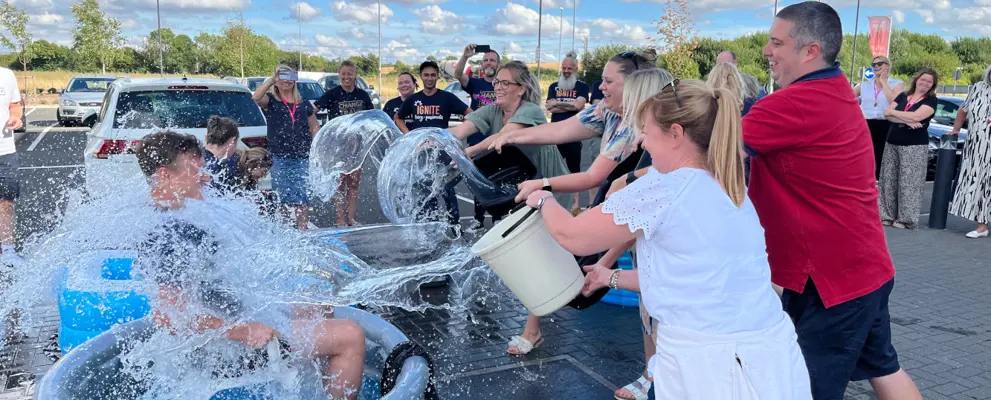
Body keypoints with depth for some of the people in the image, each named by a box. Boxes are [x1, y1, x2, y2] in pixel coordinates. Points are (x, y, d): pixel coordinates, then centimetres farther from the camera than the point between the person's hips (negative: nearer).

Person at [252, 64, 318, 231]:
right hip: (280, 159, -2)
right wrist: (272, 79, -21)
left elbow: (314, 128, 16)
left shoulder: (304, 104, 14)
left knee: (303, 198, 0)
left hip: (302, 159, 2)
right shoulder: (271, 101, 5)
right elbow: (256, 97, -18)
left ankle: (303, 230, 6)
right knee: (283, 199, 1)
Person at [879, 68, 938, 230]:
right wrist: (906, 121, -15)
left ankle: (906, 218, -3)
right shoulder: (902, 96, 12)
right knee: (888, 180, 5)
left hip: (914, 146, -5)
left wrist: (894, 112, -4)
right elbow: (887, 114, -1)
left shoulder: (931, 100, 0)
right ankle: (888, 215, 10)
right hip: (891, 144, 5)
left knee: (908, 183, -6)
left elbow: (916, 116, -16)